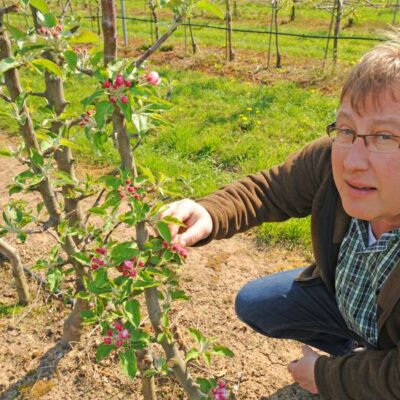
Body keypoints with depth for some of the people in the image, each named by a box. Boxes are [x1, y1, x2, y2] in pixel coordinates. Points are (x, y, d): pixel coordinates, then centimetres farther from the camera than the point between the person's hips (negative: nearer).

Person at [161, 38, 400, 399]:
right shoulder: (330, 159, -30)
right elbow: (266, 190, -15)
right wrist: (206, 215, -36)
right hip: (342, 296, 4)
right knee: (254, 304, 5)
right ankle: (357, 355, 18)